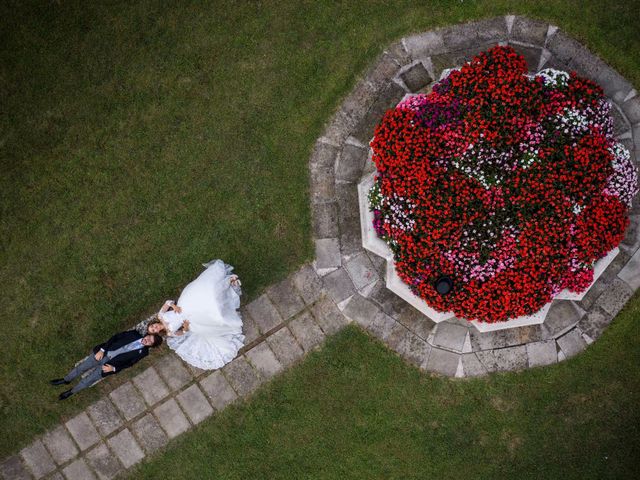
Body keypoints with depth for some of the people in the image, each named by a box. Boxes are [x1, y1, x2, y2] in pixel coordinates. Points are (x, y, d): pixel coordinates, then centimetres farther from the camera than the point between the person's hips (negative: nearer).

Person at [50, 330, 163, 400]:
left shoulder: (143, 352, -6)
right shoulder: (135, 334, 1)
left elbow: (129, 363, -7)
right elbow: (115, 337, 2)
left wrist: (113, 368, -18)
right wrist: (102, 349, -7)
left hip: (110, 362, -3)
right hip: (104, 352, 3)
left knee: (89, 380, -3)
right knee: (82, 366, 7)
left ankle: (71, 391, 22)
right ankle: (66, 380, 33)